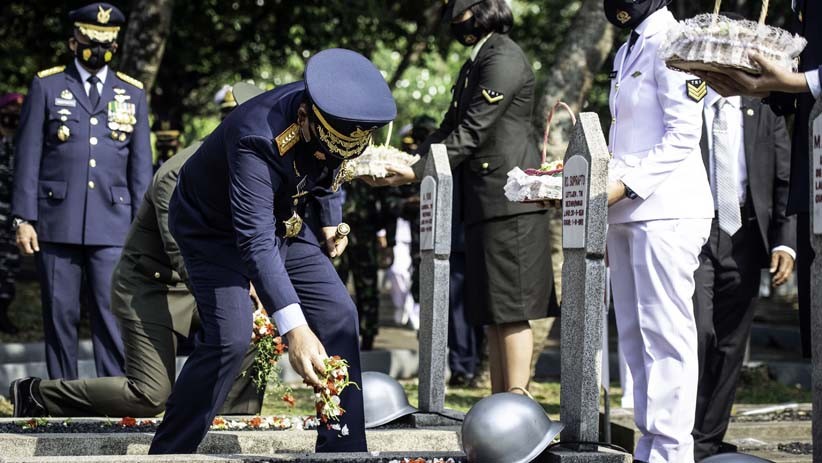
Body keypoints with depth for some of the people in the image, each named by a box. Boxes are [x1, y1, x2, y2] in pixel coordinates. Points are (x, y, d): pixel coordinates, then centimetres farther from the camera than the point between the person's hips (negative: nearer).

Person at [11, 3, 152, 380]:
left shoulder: (132, 94, 13)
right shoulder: (46, 86, 7)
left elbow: (141, 165, 12)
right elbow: (28, 157, 4)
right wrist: (24, 218, -3)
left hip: (111, 225, 1)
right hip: (57, 222, -1)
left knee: (112, 314, -7)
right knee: (59, 314, 3)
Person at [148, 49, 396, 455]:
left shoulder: (333, 118, -19)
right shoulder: (259, 140, -40)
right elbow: (256, 240, -46)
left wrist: (330, 220, 2)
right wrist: (293, 328, -53)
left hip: (285, 221, 7)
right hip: (216, 227, -7)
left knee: (338, 317, -4)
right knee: (230, 337, -21)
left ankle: (344, 450, 3)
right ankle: (165, 454, -8)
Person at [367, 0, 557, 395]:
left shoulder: (504, 60, -10)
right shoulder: (475, 65, 20)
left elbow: (472, 133, -15)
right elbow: (450, 131, 22)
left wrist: (417, 173, -14)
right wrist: (407, 162, 8)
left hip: (509, 202, -10)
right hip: (483, 204, 10)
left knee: (511, 309, -10)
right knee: (492, 313, 9)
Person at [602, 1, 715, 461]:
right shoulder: (628, 51, 19)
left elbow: (683, 134, -15)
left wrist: (625, 184, -18)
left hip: (665, 211, -9)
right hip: (627, 214, 9)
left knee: (666, 334, -8)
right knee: (636, 336, 9)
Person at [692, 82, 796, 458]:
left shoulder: (764, 114, 12)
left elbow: (787, 183, 9)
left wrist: (786, 242, -4)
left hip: (743, 241, 3)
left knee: (729, 345, 4)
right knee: (697, 331, -18)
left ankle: (708, 444, 11)